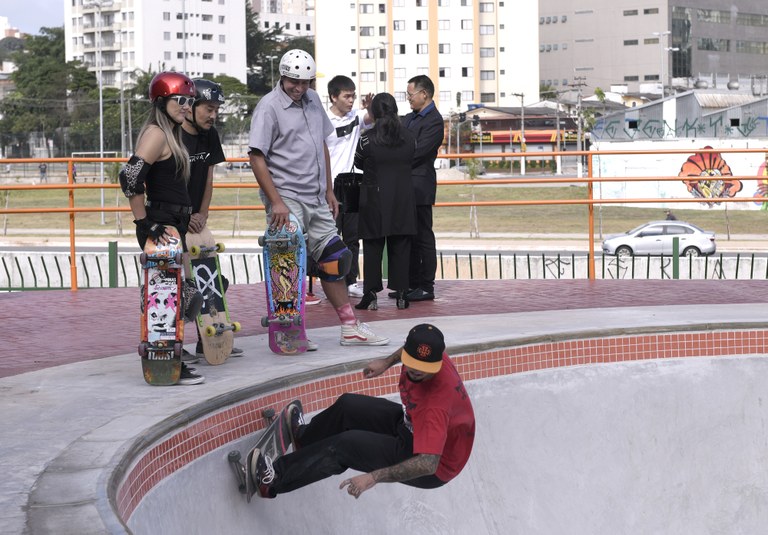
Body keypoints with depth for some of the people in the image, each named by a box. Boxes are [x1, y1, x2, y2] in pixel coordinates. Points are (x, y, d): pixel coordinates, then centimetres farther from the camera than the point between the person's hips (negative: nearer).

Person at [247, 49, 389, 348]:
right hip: (286, 199, -7)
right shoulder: (269, 107, -10)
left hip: (316, 199, 7)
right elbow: (257, 158, -15)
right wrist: (276, 202, -20)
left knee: (332, 260, 10)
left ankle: (350, 328, 16)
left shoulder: (312, 100, 12)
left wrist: (329, 191, 17)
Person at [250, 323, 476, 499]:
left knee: (346, 446, -18)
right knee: (348, 406, 9)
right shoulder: (417, 351, -17)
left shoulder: (437, 403, -40)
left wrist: (374, 477, -50)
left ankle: (276, 479, -5)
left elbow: (428, 463, -46)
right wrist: (387, 361, 11)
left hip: (435, 469, -9)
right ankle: (305, 438, 37)